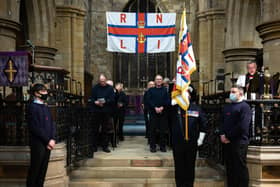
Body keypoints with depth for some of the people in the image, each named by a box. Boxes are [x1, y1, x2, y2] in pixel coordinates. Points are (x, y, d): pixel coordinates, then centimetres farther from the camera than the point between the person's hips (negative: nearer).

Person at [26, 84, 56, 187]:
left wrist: (52, 139, -2)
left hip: (47, 144, 7)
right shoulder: (32, 107, -8)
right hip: (38, 144, -7)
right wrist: (47, 140, -14)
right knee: (35, 170, 1)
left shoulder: (46, 107, 16)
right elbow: (35, 128, -16)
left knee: (43, 170, 11)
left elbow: (51, 124, 13)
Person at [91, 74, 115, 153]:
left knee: (106, 130, 4)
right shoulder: (95, 88, 7)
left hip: (107, 112, 0)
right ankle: (94, 146, 11)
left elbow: (112, 99, -2)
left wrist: (105, 102, -18)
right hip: (96, 111, 0)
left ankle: (105, 146, 13)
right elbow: (92, 99, 4)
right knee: (95, 130, 2)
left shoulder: (110, 88, 5)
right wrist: (95, 102, -16)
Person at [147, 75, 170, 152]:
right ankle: (152, 146, 6)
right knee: (153, 130, -1)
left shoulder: (165, 90, 10)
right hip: (153, 112, -1)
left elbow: (168, 100, 2)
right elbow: (149, 100, -1)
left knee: (163, 130, 2)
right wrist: (155, 108, -13)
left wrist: (162, 107, -12)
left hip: (163, 112, 1)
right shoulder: (151, 90, 7)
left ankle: (163, 146, 11)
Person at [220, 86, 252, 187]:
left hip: (239, 142, -7)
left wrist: (229, 137, -13)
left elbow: (242, 126, -16)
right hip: (227, 142, 7)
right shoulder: (227, 107, 19)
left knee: (240, 168, -2)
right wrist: (222, 134, -2)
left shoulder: (244, 107, -6)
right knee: (229, 167, 12)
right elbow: (222, 122, 17)